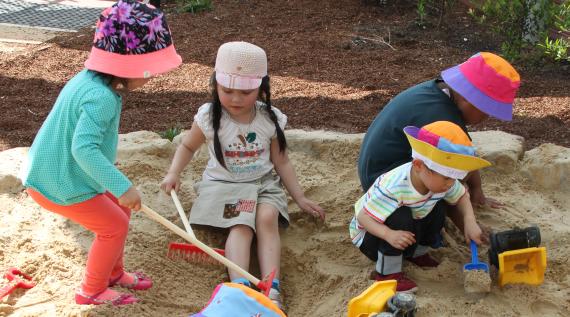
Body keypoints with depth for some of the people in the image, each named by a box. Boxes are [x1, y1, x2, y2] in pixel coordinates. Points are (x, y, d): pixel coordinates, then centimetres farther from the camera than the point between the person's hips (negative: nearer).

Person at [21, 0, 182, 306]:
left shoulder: (89, 79, 2)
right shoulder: (101, 97, -29)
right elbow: (84, 149, -39)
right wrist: (122, 187, -39)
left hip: (51, 172, 10)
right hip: (61, 185, -10)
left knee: (118, 209, 20)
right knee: (114, 225, 4)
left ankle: (113, 273, 38)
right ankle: (92, 291, 22)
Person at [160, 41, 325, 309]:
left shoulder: (270, 119, -5)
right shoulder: (209, 117, -8)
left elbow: (281, 161, 5)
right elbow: (188, 146, 9)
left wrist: (300, 198, 4)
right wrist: (173, 173, -9)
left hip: (263, 183, 1)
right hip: (224, 184, -1)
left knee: (267, 218, -28)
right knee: (241, 226, -28)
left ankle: (272, 289, -36)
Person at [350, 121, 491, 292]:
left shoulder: (439, 179, -18)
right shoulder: (393, 187, -39)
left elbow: (462, 197, 0)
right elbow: (363, 217, -37)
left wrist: (470, 222, -17)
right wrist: (389, 235, -52)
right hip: (369, 232, -7)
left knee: (437, 213, -10)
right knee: (401, 217, -33)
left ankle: (416, 253, 13)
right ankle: (387, 272, -18)